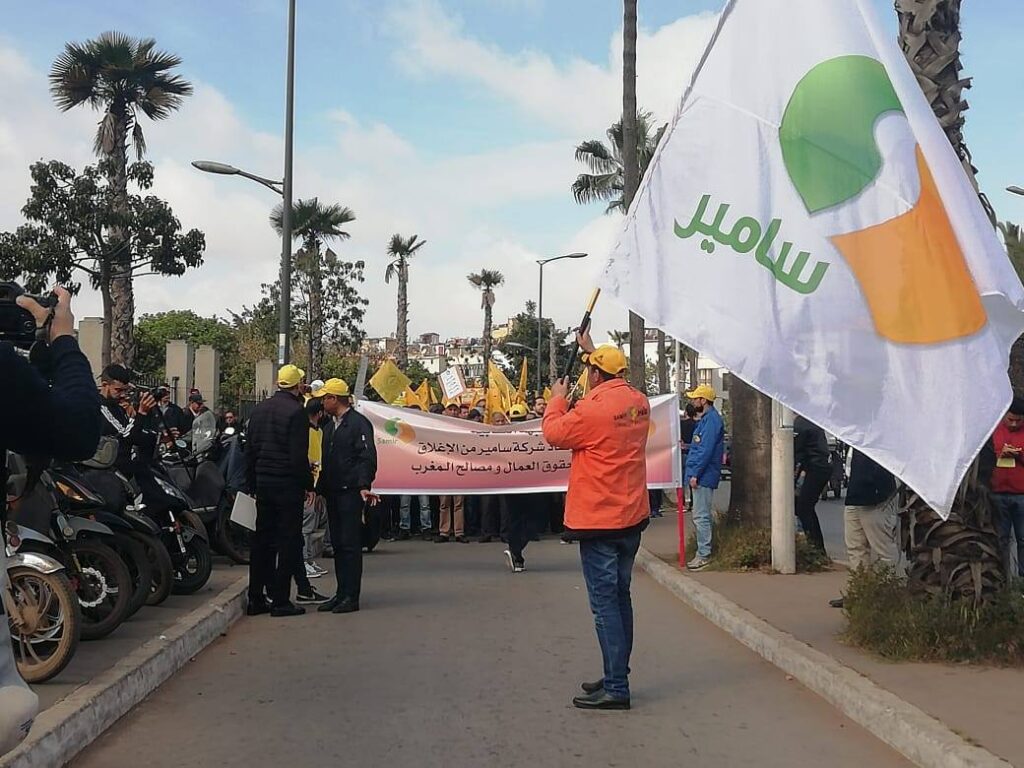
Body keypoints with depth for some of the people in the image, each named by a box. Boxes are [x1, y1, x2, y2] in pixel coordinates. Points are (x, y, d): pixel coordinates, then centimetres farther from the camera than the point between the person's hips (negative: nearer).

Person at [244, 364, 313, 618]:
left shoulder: (260, 409, 11)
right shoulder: (296, 412, -12)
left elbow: (249, 450, 13)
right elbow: (299, 455, -15)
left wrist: (252, 482, 19)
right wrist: (307, 485, -7)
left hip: (263, 482, 7)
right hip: (288, 483, -7)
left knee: (262, 539, 11)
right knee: (288, 540, -2)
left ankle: (256, 599, 13)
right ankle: (280, 601, -2)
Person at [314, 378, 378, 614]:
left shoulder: (359, 423, -7)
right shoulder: (329, 427, 18)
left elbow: (368, 457, -15)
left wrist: (364, 486, -24)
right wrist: (319, 488, 16)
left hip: (351, 492, -8)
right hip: (333, 492, 8)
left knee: (350, 544, -6)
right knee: (337, 544, 10)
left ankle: (351, 596, -2)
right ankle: (341, 593, 16)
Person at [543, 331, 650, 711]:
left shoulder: (593, 408, -18)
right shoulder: (639, 402, 5)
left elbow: (554, 433, -4)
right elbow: (614, 384, 28)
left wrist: (557, 398, 12)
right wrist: (592, 349, 36)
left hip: (598, 521, -8)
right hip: (632, 518, 8)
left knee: (605, 602, -5)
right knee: (620, 597, 16)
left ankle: (615, 689, -4)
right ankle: (616, 676, 26)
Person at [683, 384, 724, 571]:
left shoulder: (711, 419, -15)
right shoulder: (705, 419, 17)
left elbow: (706, 450, -21)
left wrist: (695, 474, -20)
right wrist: (692, 473, 21)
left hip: (704, 477, -10)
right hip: (701, 475, 10)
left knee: (701, 516, -8)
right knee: (701, 515, 13)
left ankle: (704, 555, -4)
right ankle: (703, 553, 19)